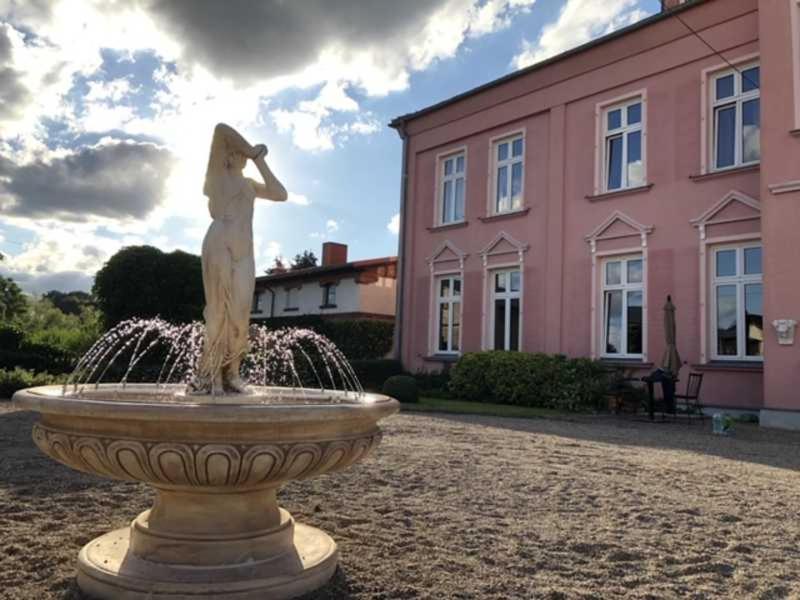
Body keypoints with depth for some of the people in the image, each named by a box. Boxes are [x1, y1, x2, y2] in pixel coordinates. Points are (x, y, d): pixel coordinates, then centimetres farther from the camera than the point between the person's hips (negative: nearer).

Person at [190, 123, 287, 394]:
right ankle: (209, 375, -1)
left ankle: (229, 374, 3)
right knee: (220, 311, -7)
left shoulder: (249, 184, 27)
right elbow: (221, 128, -2)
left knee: (239, 315, -2)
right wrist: (254, 151, 7)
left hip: (244, 253, 5)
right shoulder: (217, 170, 11)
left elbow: (281, 194, 15)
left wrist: (260, 162, 17)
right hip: (219, 245, -5)